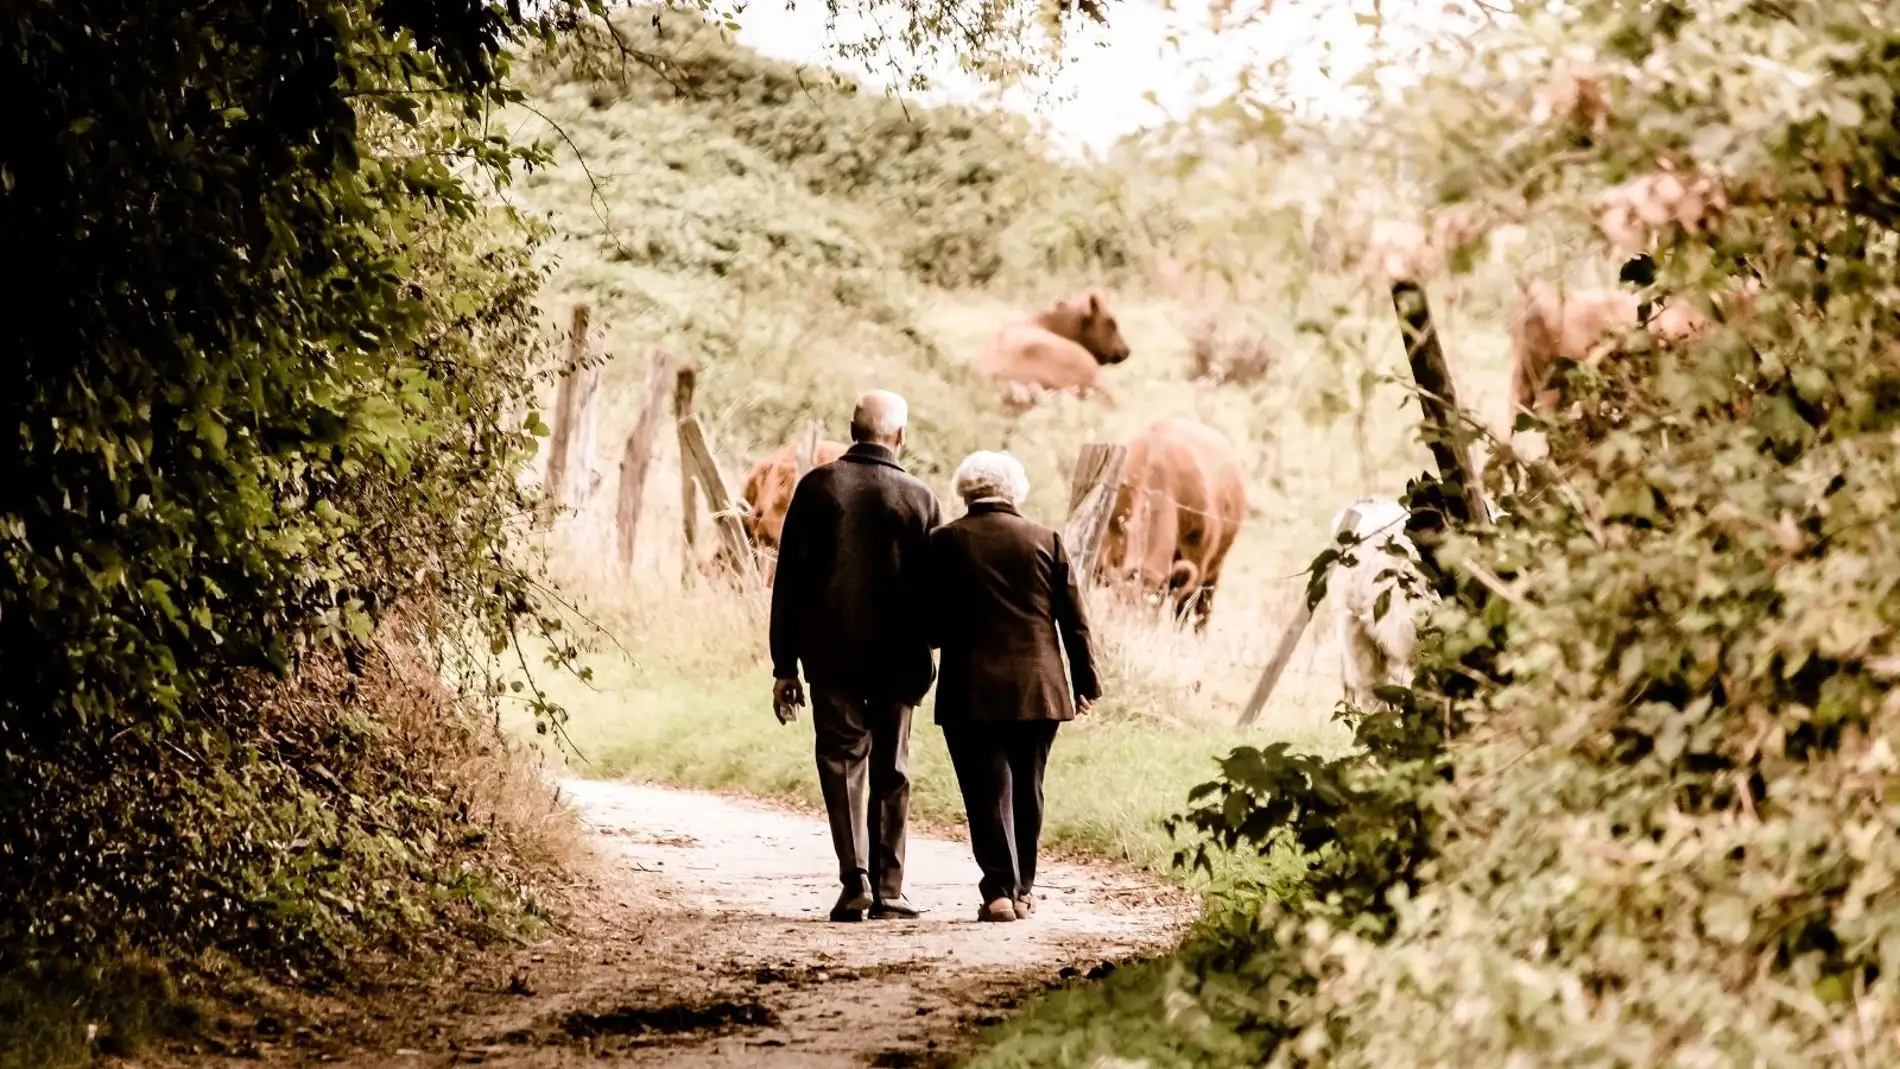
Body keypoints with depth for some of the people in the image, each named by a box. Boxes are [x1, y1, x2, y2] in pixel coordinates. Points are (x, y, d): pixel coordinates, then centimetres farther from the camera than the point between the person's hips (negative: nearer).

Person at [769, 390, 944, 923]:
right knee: (891, 771, 9)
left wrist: (784, 665, 3)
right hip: (898, 659, 0)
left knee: (842, 761, 5)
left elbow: (789, 580, -1)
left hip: (830, 654, 0)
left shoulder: (817, 486, -1)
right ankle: (887, 890, 9)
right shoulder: (919, 499, -1)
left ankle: (855, 878, -11)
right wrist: (925, 652, 12)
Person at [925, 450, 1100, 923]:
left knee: (988, 791, 0)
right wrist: (1085, 682, 12)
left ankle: (1000, 890, -9)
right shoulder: (1045, 540, 2)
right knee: (1026, 790, 14)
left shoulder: (944, 543, -3)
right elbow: (1074, 619, 5)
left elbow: (931, 624, -3)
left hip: (970, 690, -2)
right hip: (1038, 688, 2)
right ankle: (1023, 888, 21)